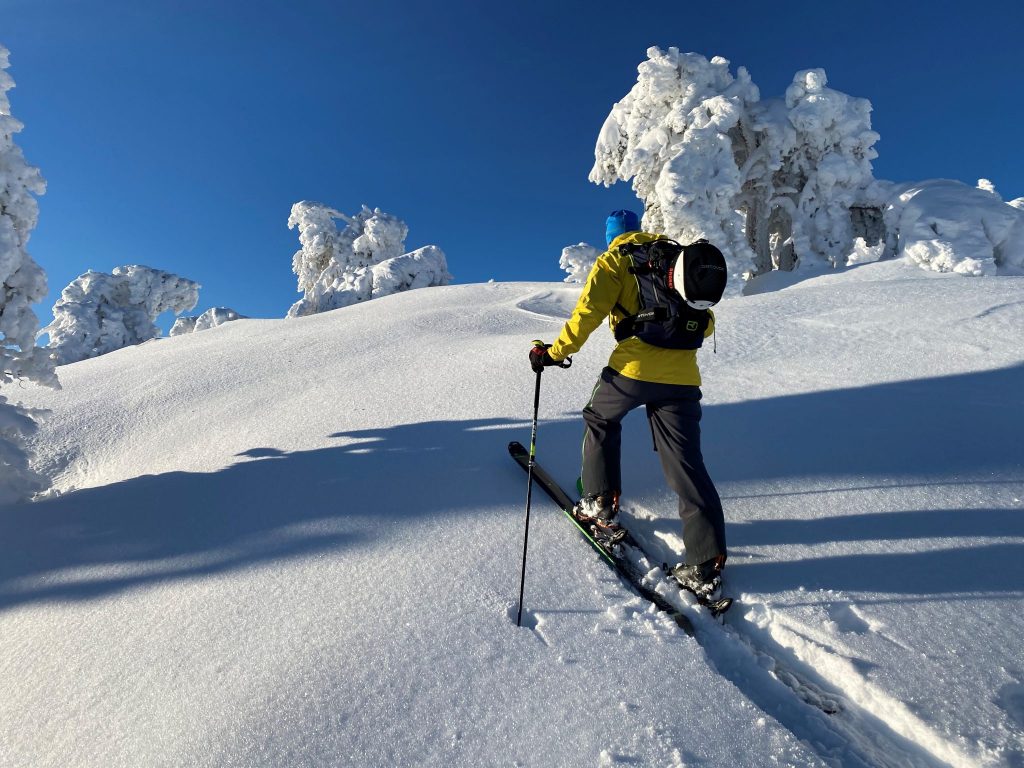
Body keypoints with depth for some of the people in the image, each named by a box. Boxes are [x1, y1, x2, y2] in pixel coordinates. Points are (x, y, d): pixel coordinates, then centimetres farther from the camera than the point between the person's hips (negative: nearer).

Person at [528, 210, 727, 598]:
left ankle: (599, 504, 25)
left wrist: (555, 352, 2)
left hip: (634, 368, -4)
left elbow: (588, 312, -7)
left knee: (600, 420, 25)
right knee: (686, 464, 2)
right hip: (682, 376, 4)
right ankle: (705, 564, -1)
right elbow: (705, 323, 23)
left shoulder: (614, 261, 7)